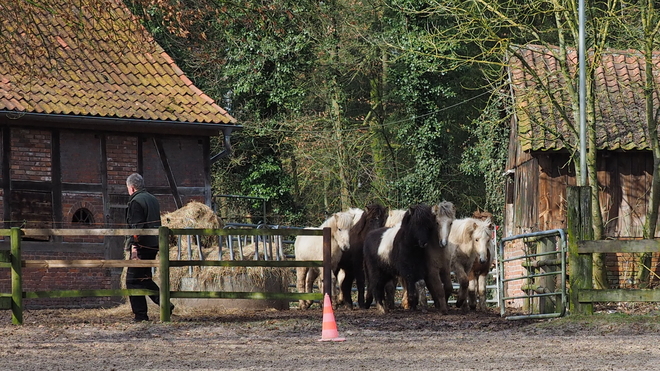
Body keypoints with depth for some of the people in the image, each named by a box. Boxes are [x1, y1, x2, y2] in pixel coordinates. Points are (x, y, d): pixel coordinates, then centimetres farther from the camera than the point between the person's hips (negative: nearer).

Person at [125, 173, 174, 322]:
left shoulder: (136, 201, -11)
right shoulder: (153, 200, 16)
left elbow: (136, 228, -19)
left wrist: (134, 248, -21)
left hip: (142, 246, -9)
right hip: (153, 246, 9)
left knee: (133, 280, -2)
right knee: (144, 278, 18)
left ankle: (140, 315, -3)